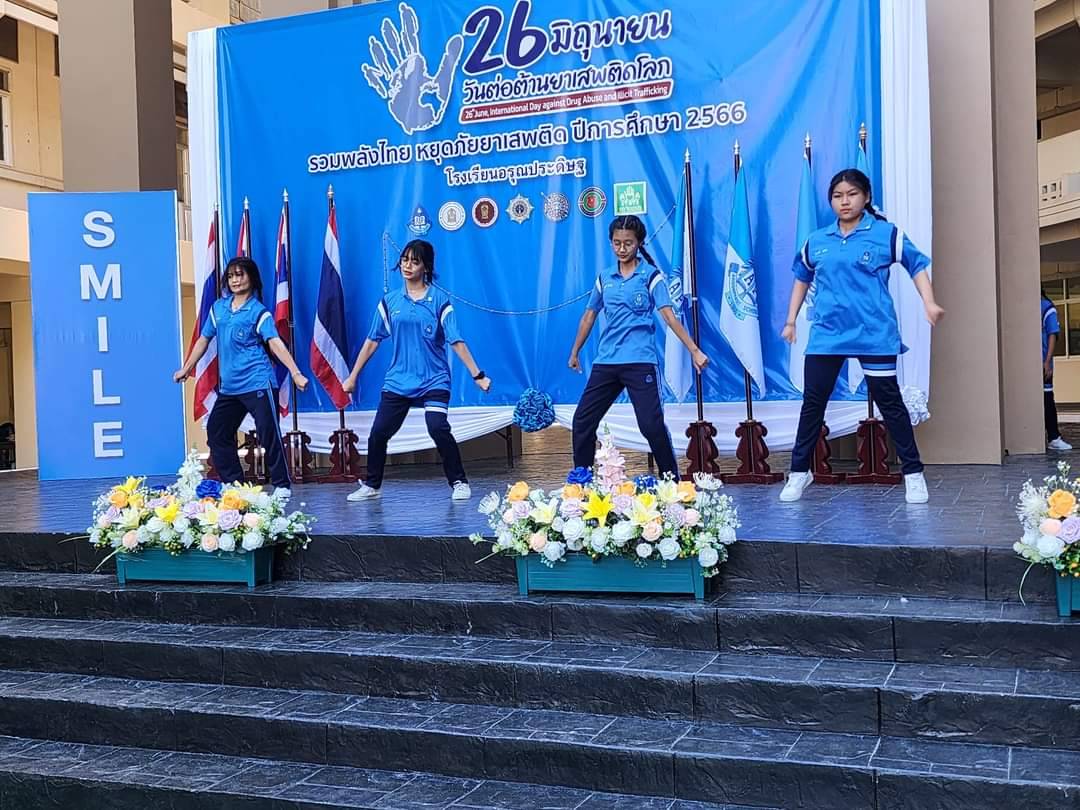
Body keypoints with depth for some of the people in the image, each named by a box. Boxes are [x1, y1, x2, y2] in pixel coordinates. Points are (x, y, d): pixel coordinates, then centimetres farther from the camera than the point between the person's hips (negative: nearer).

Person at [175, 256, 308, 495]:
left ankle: (282, 485, 3)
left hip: (257, 383, -7)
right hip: (228, 387, 7)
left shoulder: (258, 312, -5)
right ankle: (233, 484, 20)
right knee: (216, 432, 10)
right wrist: (186, 369, 27)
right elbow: (204, 339, 21)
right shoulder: (218, 307, 12)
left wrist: (296, 373, -30)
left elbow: (275, 343, -18)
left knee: (269, 434, -8)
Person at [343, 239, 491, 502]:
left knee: (438, 429, -20)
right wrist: (352, 377, 11)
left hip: (433, 380, -3)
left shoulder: (439, 300, -3)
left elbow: (456, 341, -6)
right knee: (378, 433, 3)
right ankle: (371, 486, 24)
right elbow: (372, 341, 10)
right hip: (397, 380, 4)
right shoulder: (389, 301, 6)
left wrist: (477, 375, -13)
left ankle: (459, 483, -3)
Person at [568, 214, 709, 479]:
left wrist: (694, 350, -19)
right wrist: (575, 352, 28)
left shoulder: (651, 276, -1)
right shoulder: (605, 278, 12)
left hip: (640, 361, -5)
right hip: (605, 362, 5)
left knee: (651, 425, -11)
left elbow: (669, 316, -9)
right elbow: (589, 316, 22)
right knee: (582, 420, 4)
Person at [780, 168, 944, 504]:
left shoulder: (887, 233, -1)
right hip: (826, 334, 3)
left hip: (874, 334, -3)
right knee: (812, 403, 5)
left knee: (889, 402, 3)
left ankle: (913, 473, 14)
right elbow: (802, 279, 23)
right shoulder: (816, 241, 9)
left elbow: (917, 265, 4)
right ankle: (799, 471, 17)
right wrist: (791, 320, 20)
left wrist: (929, 302, -11)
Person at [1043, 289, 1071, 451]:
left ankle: (1054, 438, 4)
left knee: (1047, 399, 1)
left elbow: (1053, 336, -3)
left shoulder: (1047, 308, 0)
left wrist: (1047, 362, -11)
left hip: (1042, 363, -3)